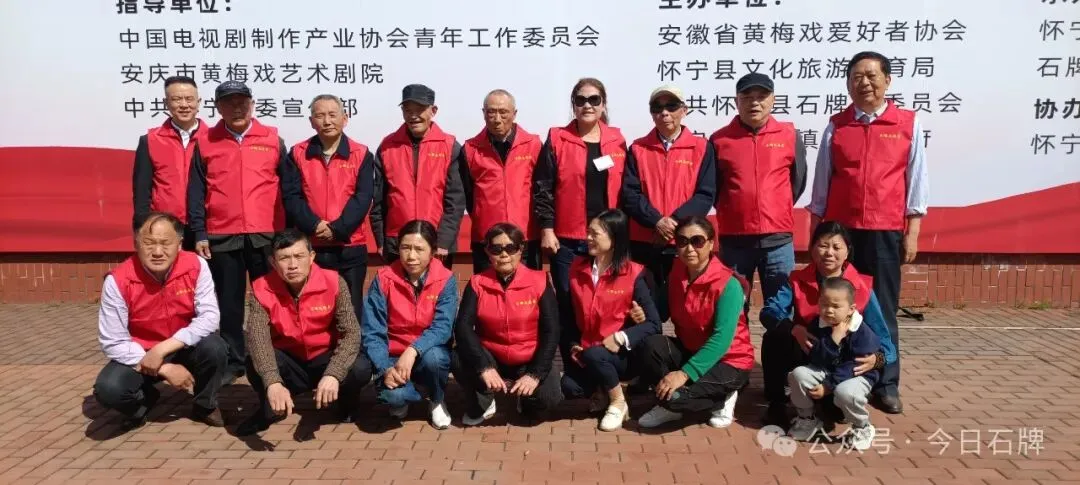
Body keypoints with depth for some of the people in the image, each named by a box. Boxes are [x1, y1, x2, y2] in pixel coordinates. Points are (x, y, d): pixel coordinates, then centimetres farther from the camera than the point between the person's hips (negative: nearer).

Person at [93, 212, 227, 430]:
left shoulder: (196, 266, -18)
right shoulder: (118, 281, -21)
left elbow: (209, 316, -21)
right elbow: (112, 342, -19)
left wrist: (163, 349, -29)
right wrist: (164, 369, -25)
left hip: (184, 348, 1)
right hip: (139, 355, 0)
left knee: (214, 347, -31)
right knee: (108, 389, -28)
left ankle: (205, 406, 1)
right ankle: (144, 401, 11)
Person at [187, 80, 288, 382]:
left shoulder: (273, 140, 5)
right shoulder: (205, 143, 7)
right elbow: (196, 193, 6)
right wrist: (199, 233, -1)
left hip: (266, 235, -1)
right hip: (221, 237, 1)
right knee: (229, 303, 8)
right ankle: (233, 361, 19)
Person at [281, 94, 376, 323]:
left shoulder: (361, 154, 2)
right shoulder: (297, 154, 6)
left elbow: (362, 198, -6)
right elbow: (291, 197, -2)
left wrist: (337, 229, -16)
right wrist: (314, 225, -16)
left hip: (350, 248, -1)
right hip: (309, 247, 1)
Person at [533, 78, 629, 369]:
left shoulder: (617, 141, 8)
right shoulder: (557, 139, 1)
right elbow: (542, 188, -1)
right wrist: (546, 228, -7)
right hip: (566, 240, -2)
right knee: (568, 306, 3)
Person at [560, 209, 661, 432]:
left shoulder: (633, 274, -12)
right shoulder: (578, 268, 2)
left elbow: (653, 323, -14)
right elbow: (570, 314, 10)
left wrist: (621, 338, -26)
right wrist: (573, 345, -3)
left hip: (622, 354, -3)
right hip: (586, 353, 4)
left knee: (594, 355, -34)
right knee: (569, 387, -23)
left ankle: (618, 403, -7)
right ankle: (604, 385, 10)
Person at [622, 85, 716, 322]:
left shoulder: (702, 148, 4)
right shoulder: (638, 149, 7)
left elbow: (705, 195, -3)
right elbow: (629, 194, -1)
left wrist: (675, 222, -16)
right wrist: (657, 221, -16)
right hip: (643, 243, 1)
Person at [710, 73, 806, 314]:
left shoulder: (789, 135, 4)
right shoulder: (719, 139, 2)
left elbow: (799, 180, 13)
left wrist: (778, 210, 13)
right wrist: (733, 211, 7)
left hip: (778, 239, 0)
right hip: (734, 239, 0)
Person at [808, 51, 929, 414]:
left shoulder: (908, 124, 3)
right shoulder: (836, 125, 6)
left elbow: (916, 180, 3)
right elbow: (822, 181, 8)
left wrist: (912, 232, -1)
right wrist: (816, 230, 6)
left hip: (886, 231, -1)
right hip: (840, 229, 1)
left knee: (883, 309, 6)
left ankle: (886, 384, 15)